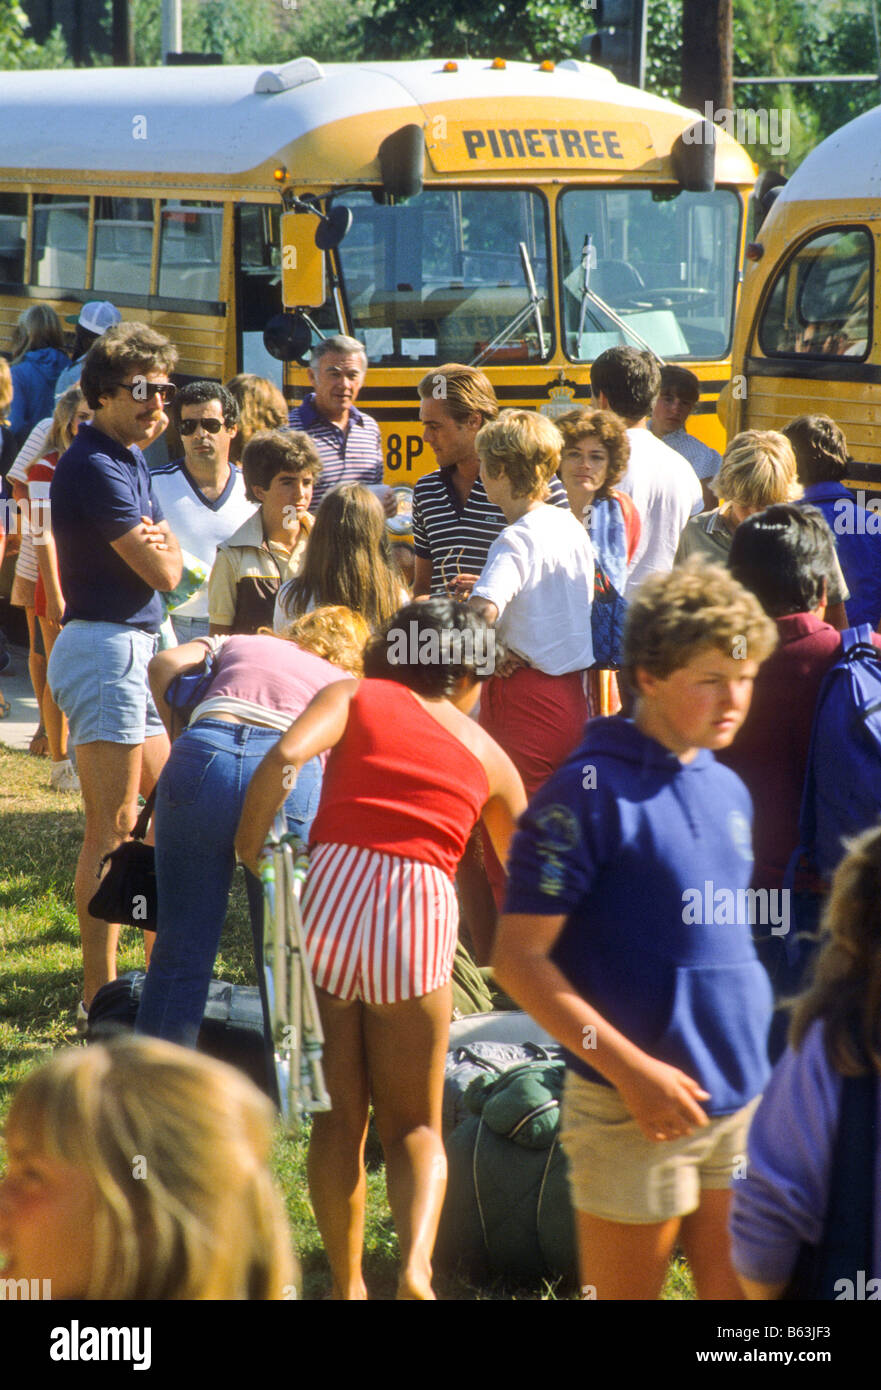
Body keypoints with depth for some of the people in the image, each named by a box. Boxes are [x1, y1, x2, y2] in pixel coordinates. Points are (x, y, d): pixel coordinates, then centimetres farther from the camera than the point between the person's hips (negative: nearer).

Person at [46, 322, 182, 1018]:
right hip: (105, 647, -10)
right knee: (113, 825, -10)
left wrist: (153, 541, -10)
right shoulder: (96, 468, -17)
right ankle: (99, 996, -8)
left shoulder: (131, 459, 14)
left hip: (137, 646, 10)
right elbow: (164, 573, -17)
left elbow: (169, 557, 13)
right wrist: (161, 549, 5)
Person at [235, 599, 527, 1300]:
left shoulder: (354, 697, 13)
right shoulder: (487, 754, 19)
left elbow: (285, 757, -9)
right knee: (415, 1126, 11)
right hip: (418, 913, 0)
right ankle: (417, 1263, -14)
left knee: (337, 1120, 14)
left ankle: (348, 1286, 15)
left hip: (327, 899, 0)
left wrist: (247, 862, -3)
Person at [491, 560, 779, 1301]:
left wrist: (764, 1056, 13)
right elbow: (519, 958, -14)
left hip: (742, 1099, 7)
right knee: (624, 1291, 2)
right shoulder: (593, 792, -11)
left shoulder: (728, 792, 11)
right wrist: (629, 1068, -19)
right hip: (638, 1114, -7)